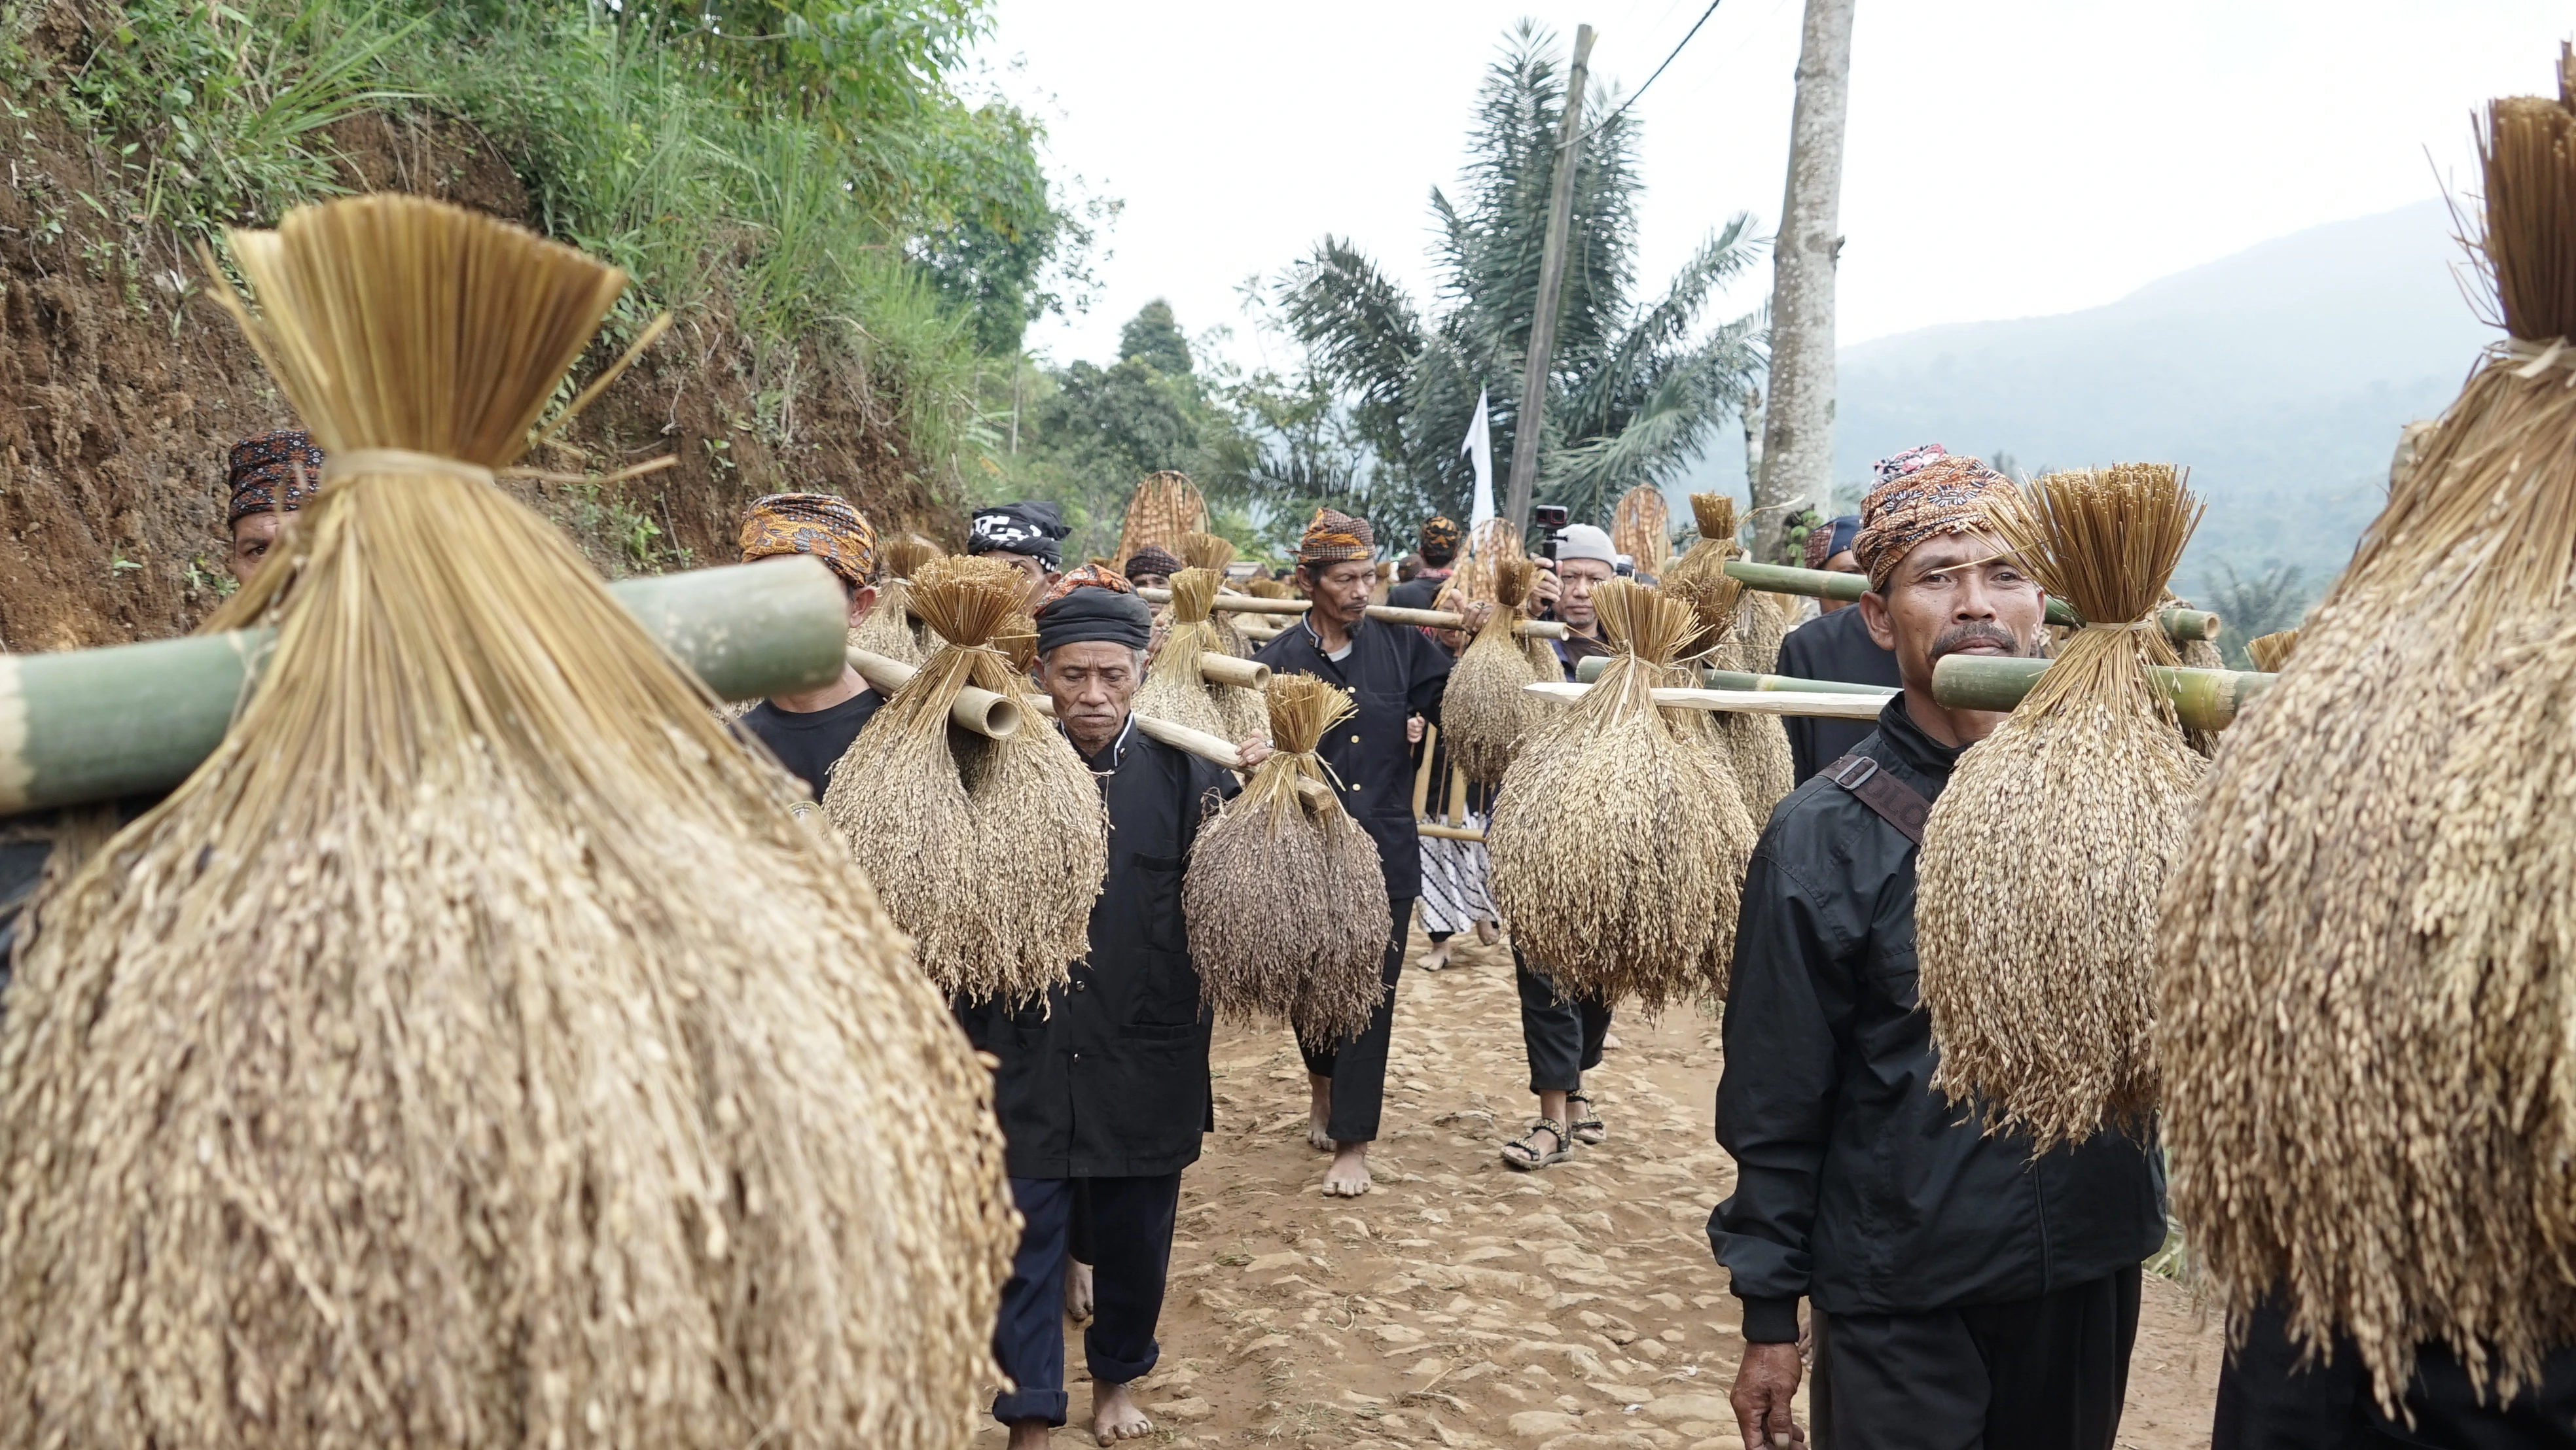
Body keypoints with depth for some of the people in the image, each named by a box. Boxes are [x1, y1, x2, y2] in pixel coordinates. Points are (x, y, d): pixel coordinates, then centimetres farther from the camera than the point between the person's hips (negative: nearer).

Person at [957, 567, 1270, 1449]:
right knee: (1024, 1242, 6)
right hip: (1026, 1058, -1)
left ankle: (1118, 1378, 42)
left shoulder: (1186, 773, -3)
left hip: (1145, 1063, 1)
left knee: (1135, 1238, 17)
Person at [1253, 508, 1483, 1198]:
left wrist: (1474, 642, -3)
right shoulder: (1281, 660, -3)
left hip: (1385, 849, 0)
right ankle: (1323, 1085, 43)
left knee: (1371, 995, 0)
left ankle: (1351, 1142, 11)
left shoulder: (1400, 646, 1)